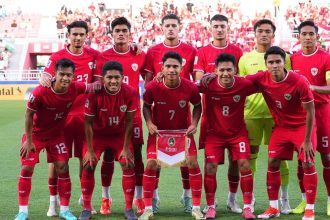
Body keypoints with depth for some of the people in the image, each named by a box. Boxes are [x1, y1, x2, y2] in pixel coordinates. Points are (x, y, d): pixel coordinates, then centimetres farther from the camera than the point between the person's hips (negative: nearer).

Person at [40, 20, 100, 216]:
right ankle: (53, 201, 9)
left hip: (85, 114, 2)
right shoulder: (57, 57, -2)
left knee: (86, 157, 7)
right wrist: (44, 79, -34)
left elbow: (97, 80, 10)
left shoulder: (94, 55, 4)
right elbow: (46, 76, -11)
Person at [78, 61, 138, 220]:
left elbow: (129, 122, -13)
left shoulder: (130, 93, -22)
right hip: (98, 134, -1)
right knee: (88, 166, -7)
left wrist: (126, 148, -11)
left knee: (128, 165, -7)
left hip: (120, 135, 1)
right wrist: (90, 150, -14)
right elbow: (88, 123, -17)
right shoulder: (94, 93, -27)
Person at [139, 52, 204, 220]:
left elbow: (197, 106, -3)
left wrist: (194, 124, -16)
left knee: (193, 163, -8)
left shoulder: (190, 87, -22)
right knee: (151, 164, -10)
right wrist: (149, 123, -20)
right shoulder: (152, 87, -23)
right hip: (159, 130, 0)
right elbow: (146, 105, -5)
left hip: (183, 130, 0)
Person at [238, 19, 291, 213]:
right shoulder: (245, 58, 8)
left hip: (276, 112, -1)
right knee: (250, 155, 4)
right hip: (251, 112, 1)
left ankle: (284, 198, 11)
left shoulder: (283, 57, 5)